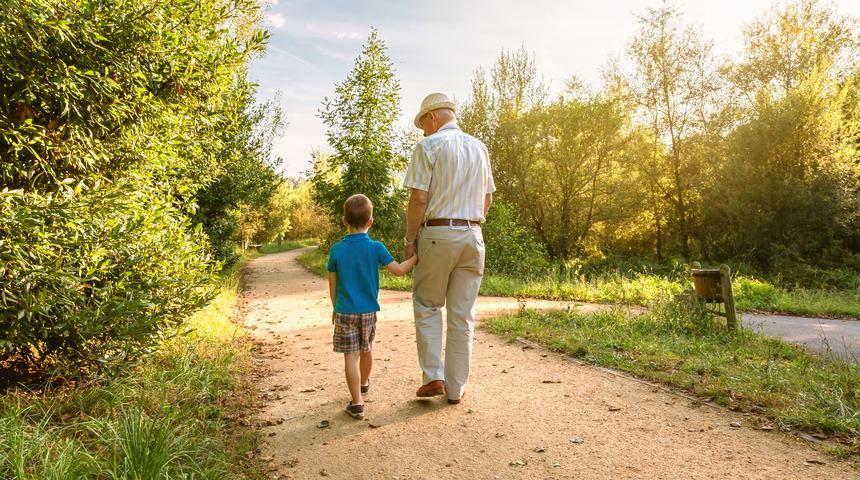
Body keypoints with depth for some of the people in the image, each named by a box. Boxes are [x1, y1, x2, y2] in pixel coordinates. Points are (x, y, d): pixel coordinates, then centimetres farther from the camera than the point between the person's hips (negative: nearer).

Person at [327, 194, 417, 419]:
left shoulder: (337, 249, -5)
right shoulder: (376, 248, -9)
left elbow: (333, 284, 1)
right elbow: (399, 270, -12)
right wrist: (417, 256, 1)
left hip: (345, 311, -1)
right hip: (369, 310, 2)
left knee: (351, 356, 2)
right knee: (366, 351, 22)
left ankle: (357, 403, 0)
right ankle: (364, 383, 46)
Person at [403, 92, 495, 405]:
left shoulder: (429, 146, -6)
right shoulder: (479, 148, 13)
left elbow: (419, 199, -12)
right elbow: (488, 198, 15)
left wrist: (409, 239, -4)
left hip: (437, 233, -5)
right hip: (472, 234, 5)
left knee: (427, 307, 12)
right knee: (463, 314, 9)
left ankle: (433, 376, 7)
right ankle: (456, 387, 16)